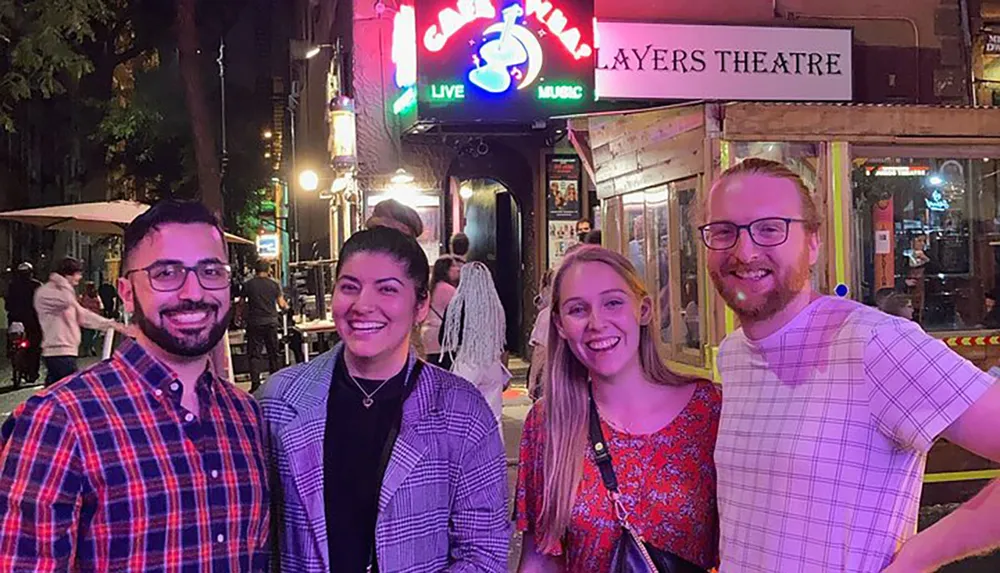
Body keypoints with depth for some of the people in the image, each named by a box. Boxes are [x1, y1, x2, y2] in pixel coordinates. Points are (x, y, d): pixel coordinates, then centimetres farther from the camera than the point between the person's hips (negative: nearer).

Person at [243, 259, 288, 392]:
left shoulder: (248, 285, -2)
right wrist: (286, 307, 21)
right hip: (271, 321, 1)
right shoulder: (274, 284, -1)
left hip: (254, 323, -1)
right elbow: (281, 304, -1)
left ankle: (255, 385, -4)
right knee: (274, 353, 12)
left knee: (254, 354, 2)